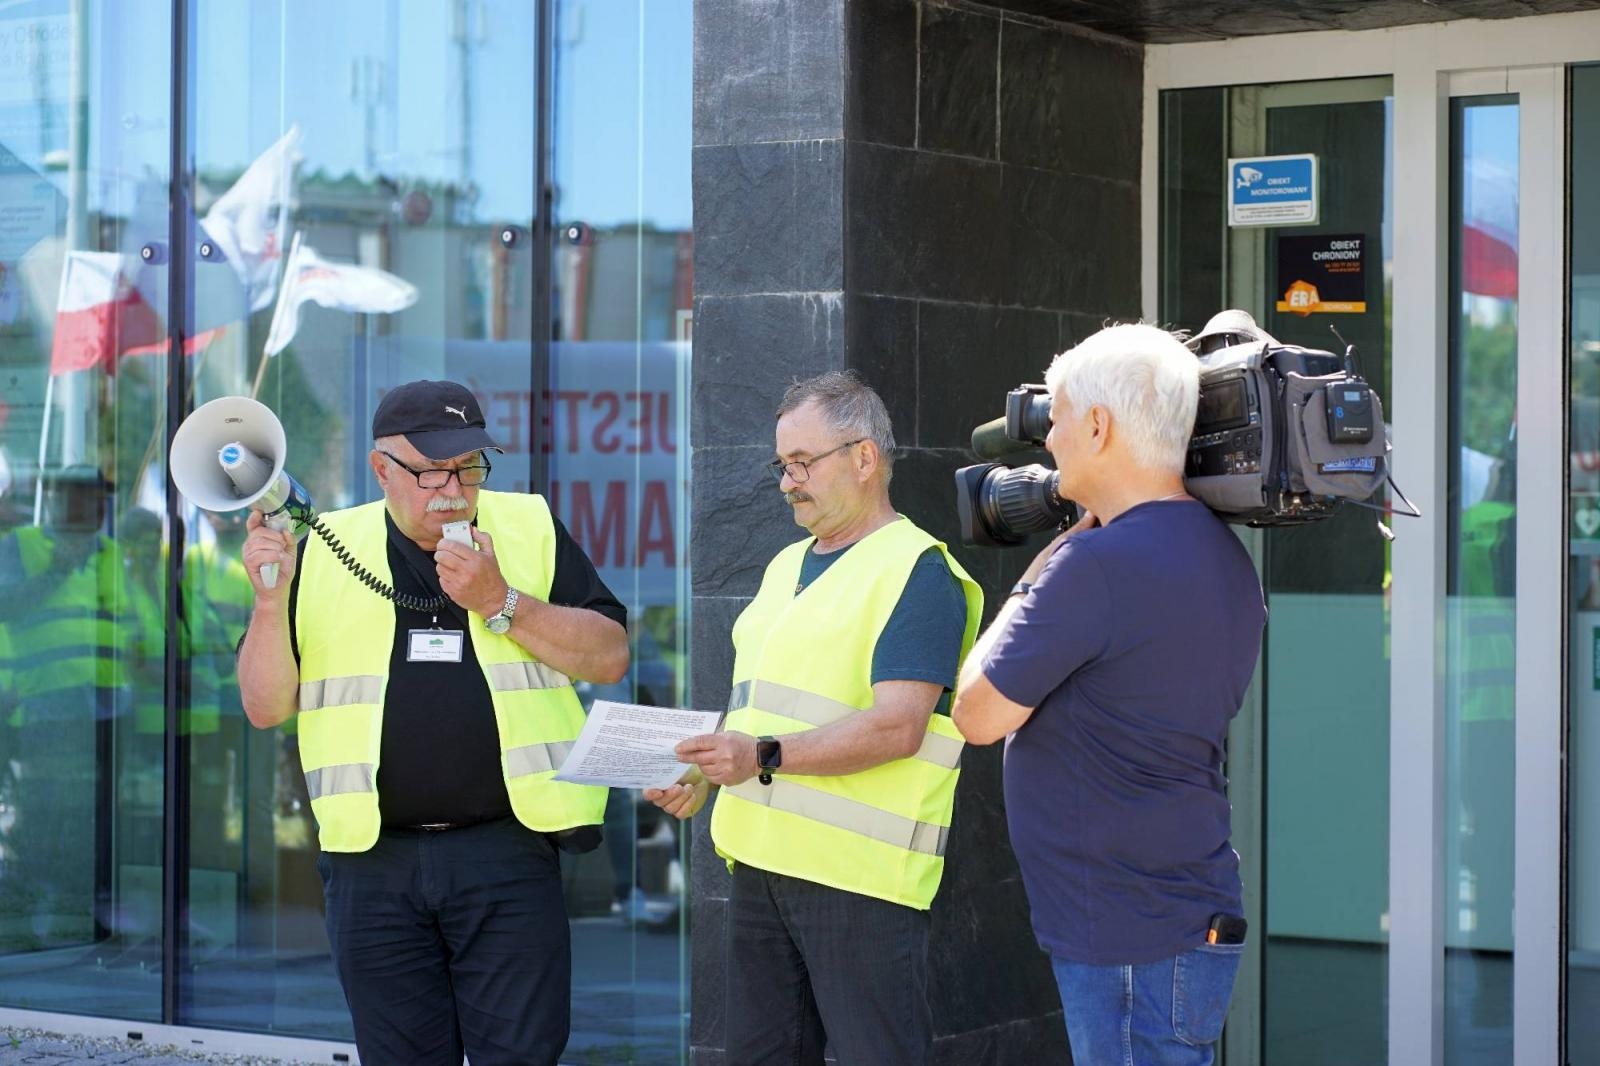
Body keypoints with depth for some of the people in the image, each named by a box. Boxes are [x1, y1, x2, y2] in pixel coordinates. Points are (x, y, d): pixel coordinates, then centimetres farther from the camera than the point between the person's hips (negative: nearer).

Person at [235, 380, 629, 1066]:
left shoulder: (529, 529, 6)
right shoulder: (325, 551, 8)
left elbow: (609, 658, -1)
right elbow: (268, 706, 7)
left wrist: (500, 603, -12)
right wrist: (271, 599, -9)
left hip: (507, 852, -1)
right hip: (373, 861, 1)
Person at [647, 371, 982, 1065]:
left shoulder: (917, 572, -8)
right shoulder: (786, 566, 20)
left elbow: (897, 727, -19)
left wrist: (766, 757, -26)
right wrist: (703, 773, 7)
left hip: (859, 872, -8)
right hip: (762, 858, 9)